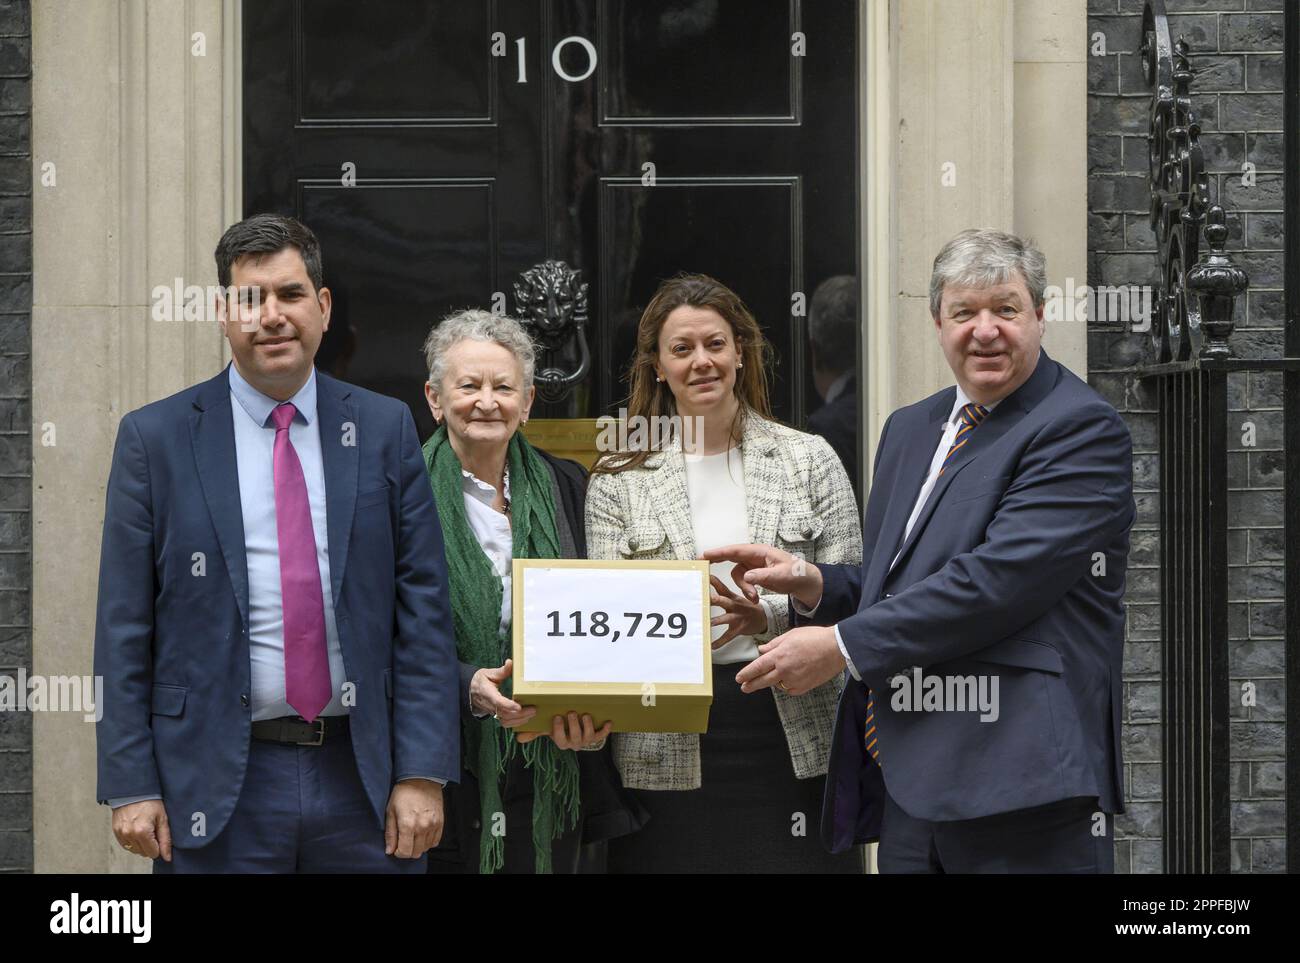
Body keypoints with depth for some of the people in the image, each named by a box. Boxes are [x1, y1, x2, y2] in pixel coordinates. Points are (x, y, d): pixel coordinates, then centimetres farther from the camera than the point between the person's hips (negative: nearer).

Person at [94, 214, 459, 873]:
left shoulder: (385, 429, 5)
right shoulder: (154, 438, 1)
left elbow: (422, 605, 2)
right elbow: (123, 627, 0)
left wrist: (422, 773, -5)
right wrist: (131, 787, -5)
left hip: (363, 773, 1)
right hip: (216, 786, -1)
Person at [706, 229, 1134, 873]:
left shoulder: (1081, 430, -8)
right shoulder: (909, 429, 19)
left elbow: (1001, 578, -19)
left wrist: (843, 645, -16)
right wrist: (816, 585, 3)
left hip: (1020, 785, -7)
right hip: (904, 778, 7)